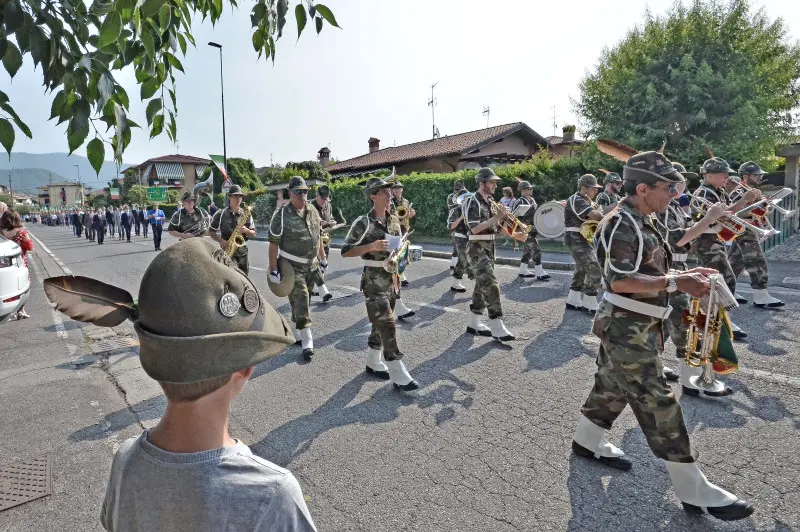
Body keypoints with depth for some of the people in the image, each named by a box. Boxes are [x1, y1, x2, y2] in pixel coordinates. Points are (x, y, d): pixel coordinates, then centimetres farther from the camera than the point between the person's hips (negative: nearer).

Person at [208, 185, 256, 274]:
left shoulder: (246, 214, 7)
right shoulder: (221, 214, 0)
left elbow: (253, 234, 10)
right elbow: (211, 231, 6)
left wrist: (246, 230, -12)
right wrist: (220, 240, -12)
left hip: (242, 252, 3)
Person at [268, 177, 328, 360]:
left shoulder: (313, 212, 4)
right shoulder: (281, 215, -14)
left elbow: (318, 237, 14)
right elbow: (274, 243, -13)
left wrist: (323, 259, 14)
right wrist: (273, 269, -15)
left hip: (312, 265, 6)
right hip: (292, 266, -5)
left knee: (301, 302, 16)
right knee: (301, 302, -8)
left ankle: (296, 333, 34)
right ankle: (307, 342, -3)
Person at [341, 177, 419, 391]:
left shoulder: (394, 219, 6)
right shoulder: (363, 223, -14)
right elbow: (345, 251, -14)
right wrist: (371, 247, -25)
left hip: (391, 277, 7)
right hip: (374, 280, -7)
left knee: (381, 323, 16)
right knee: (387, 325, -8)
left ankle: (373, 363, 33)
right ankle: (398, 376, -3)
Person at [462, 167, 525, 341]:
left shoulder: (491, 202, 13)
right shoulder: (472, 202, -13)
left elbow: (496, 227, 14)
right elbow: (474, 229, -23)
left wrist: (514, 235, -1)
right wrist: (496, 217, -22)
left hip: (489, 249, 9)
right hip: (477, 250, -9)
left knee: (482, 286, 12)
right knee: (491, 286, -14)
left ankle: (474, 324, 22)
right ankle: (497, 329, -11)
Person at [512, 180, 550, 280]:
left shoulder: (532, 200, 11)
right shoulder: (520, 202, -16)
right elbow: (514, 215, -19)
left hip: (532, 229, 9)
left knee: (528, 249, 15)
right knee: (536, 248, -12)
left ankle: (523, 270, 25)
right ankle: (539, 273, -10)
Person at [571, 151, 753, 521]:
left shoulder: (642, 223, 12)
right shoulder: (620, 224, -20)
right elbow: (619, 281, -30)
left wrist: (685, 274, 6)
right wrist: (676, 282, -32)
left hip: (637, 327, 10)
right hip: (626, 328, -10)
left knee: (613, 386, 22)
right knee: (658, 402, -4)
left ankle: (587, 441, 41)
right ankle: (693, 490, 6)